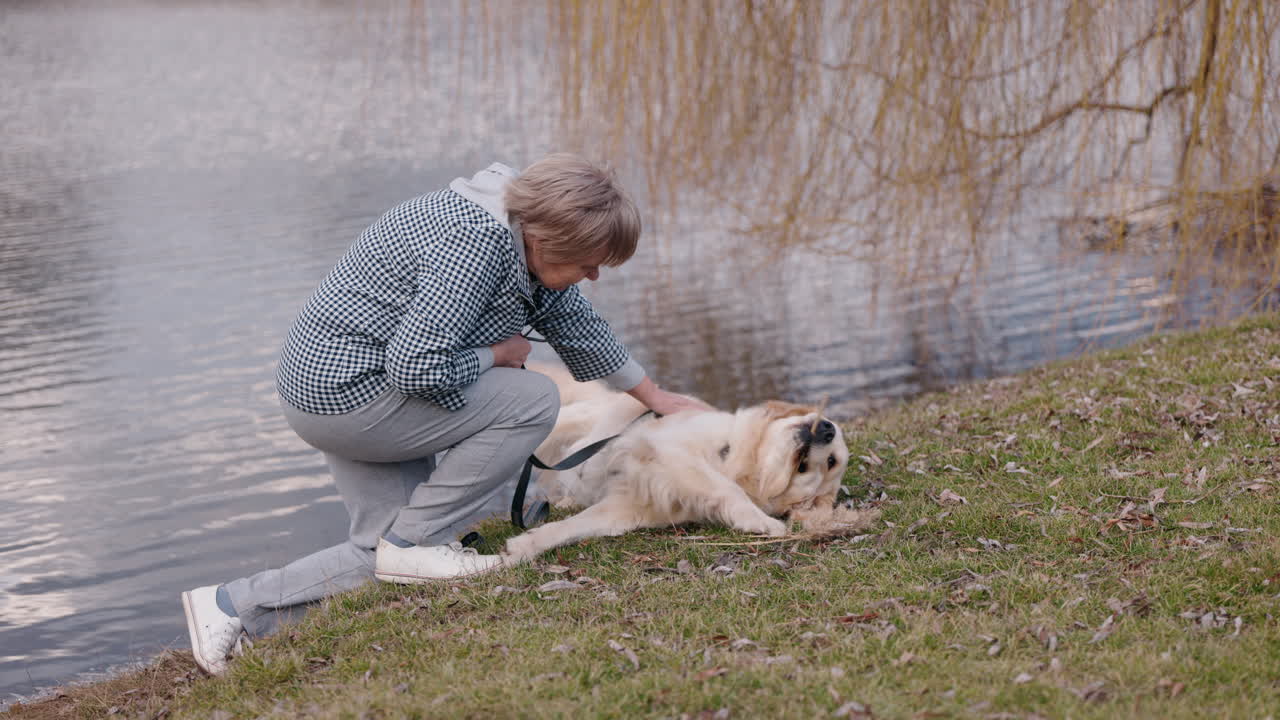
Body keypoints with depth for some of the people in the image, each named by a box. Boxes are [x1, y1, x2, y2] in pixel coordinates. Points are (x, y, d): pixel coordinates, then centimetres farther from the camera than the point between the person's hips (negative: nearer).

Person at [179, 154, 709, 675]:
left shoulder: (525, 239, 6)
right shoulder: (476, 244, -26)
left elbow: (575, 322, 21)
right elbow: (416, 367, -30)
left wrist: (654, 397, 31)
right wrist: (496, 355, -12)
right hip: (346, 392, -10)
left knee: (386, 553, 9)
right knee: (533, 400, -14)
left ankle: (237, 604, 9)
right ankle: (413, 542, -8)